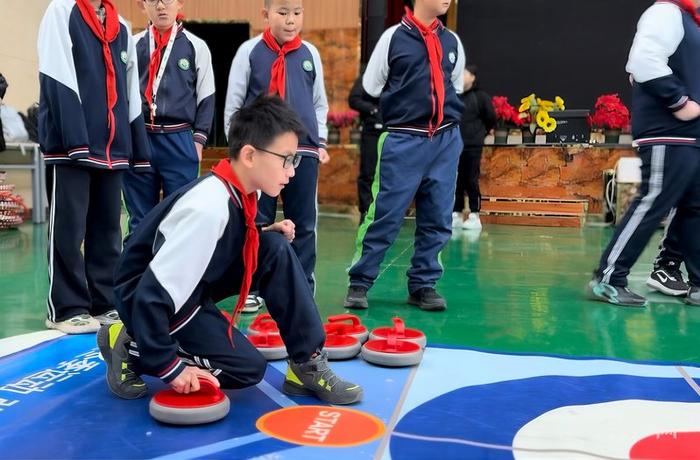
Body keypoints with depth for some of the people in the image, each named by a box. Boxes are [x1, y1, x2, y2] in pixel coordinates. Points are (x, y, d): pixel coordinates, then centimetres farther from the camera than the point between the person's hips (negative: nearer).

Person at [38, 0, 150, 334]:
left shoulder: (121, 28, 18)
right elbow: (57, 81, -11)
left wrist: (140, 149, 10)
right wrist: (76, 140, -19)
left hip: (112, 147, 6)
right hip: (70, 145, -6)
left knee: (108, 228, 8)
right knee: (68, 229, -4)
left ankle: (105, 304, 16)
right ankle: (67, 309, 4)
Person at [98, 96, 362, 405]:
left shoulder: (241, 193, -6)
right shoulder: (209, 207, -33)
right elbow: (155, 293, -32)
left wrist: (265, 236, -7)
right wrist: (169, 365, -25)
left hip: (192, 285, 8)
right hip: (145, 294, -8)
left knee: (276, 249, -11)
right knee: (247, 368, -12)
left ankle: (308, 364, -5)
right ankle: (131, 349, 0)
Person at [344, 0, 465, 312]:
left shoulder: (452, 41, 11)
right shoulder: (394, 37, -1)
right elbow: (371, 86, 7)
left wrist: (445, 111, 14)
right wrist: (401, 104, 12)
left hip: (447, 140, 4)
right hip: (404, 141, -4)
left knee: (437, 220, 5)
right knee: (385, 215, -4)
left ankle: (423, 285, 16)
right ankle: (359, 283, 8)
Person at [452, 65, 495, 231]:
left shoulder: (481, 96, -3)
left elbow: (491, 118, 3)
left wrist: (481, 132, 13)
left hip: (472, 146, -4)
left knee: (471, 181, -2)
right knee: (456, 182, 7)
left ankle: (474, 216, 5)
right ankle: (456, 214, 15)